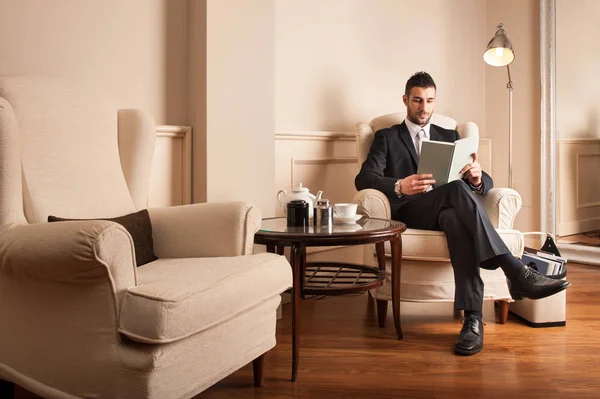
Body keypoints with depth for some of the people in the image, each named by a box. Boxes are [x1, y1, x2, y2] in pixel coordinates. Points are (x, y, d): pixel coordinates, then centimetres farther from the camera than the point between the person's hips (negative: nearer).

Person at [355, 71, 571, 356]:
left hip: (448, 210, 2)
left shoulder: (450, 137, 25)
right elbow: (363, 178, -1)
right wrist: (399, 186, -23)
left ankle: (473, 319, -47)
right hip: (410, 211, -2)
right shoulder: (386, 138, 17)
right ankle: (517, 272, -41)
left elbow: (485, 183, 15)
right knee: (457, 189, -36)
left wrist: (477, 177, -13)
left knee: (455, 218, -39)